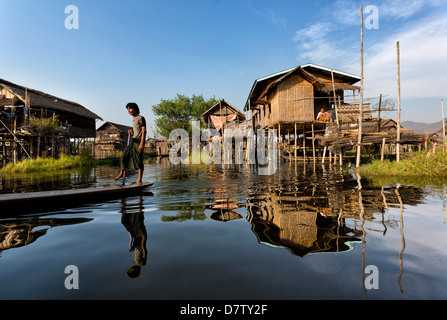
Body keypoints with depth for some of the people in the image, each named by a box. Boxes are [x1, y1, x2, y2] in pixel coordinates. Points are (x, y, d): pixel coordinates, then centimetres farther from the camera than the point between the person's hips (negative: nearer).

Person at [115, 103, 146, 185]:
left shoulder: (141, 118, -7)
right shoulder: (134, 119, 20)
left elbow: (144, 131, -15)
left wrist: (142, 143, -22)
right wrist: (131, 132, 5)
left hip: (139, 141, -8)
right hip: (133, 141, 8)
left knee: (139, 160, -8)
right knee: (124, 156, 9)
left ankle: (140, 180, -3)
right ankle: (121, 173, 26)